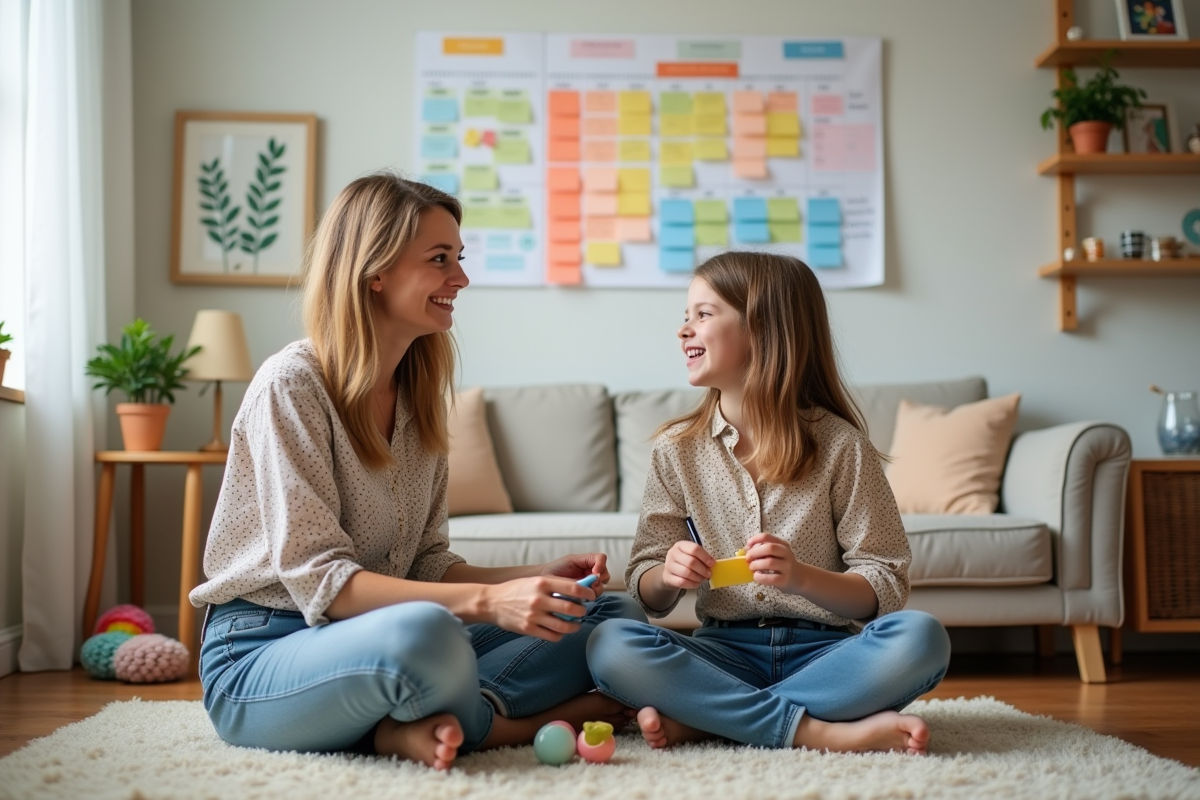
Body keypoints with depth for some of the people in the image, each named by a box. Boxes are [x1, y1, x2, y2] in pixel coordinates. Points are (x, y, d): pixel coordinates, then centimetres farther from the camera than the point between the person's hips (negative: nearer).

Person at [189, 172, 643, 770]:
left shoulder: (419, 396, 10)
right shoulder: (292, 385, -14)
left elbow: (427, 563, 10)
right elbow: (318, 580, -20)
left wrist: (537, 579, -8)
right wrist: (486, 601, -29)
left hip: (371, 641, 8)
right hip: (263, 656, -8)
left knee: (613, 614, -3)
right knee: (425, 631, -40)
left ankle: (427, 724, -21)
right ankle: (506, 723, -12)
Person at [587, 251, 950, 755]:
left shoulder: (839, 444, -2)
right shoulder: (677, 449, 5)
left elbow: (887, 588, -3)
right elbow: (646, 593, 7)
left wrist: (803, 578, -22)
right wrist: (668, 576, -17)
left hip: (822, 653, -1)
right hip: (726, 653, 1)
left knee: (921, 638, -30)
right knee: (610, 644, -26)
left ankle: (701, 720, -23)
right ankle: (822, 731, -25)